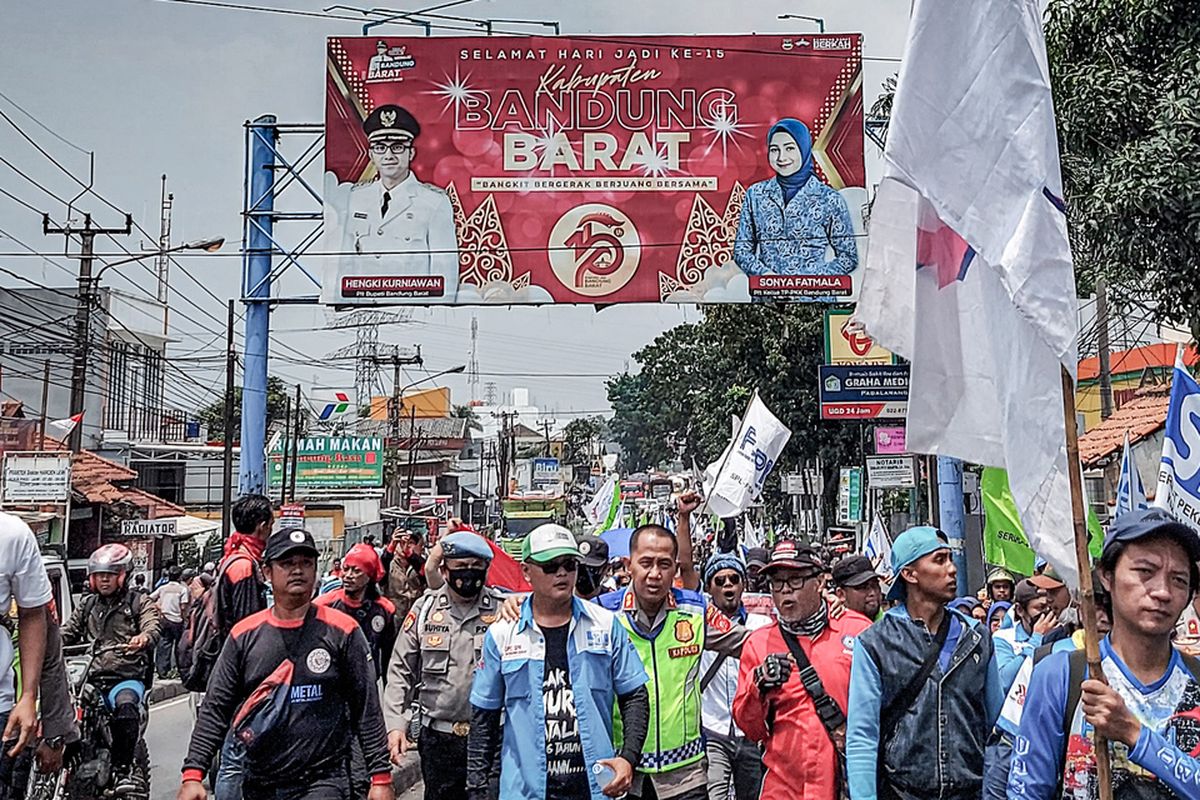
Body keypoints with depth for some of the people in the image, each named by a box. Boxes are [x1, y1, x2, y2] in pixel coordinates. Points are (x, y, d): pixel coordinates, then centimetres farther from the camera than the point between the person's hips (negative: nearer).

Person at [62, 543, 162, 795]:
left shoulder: (139, 602, 7)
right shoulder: (87, 605, 22)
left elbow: (153, 626, -10)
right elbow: (68, 632, 18)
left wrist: (144, 638, -34)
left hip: (127, 677, -5)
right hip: (91, 679, 5)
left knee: (126, 704, -35)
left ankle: (122, 769, -26)